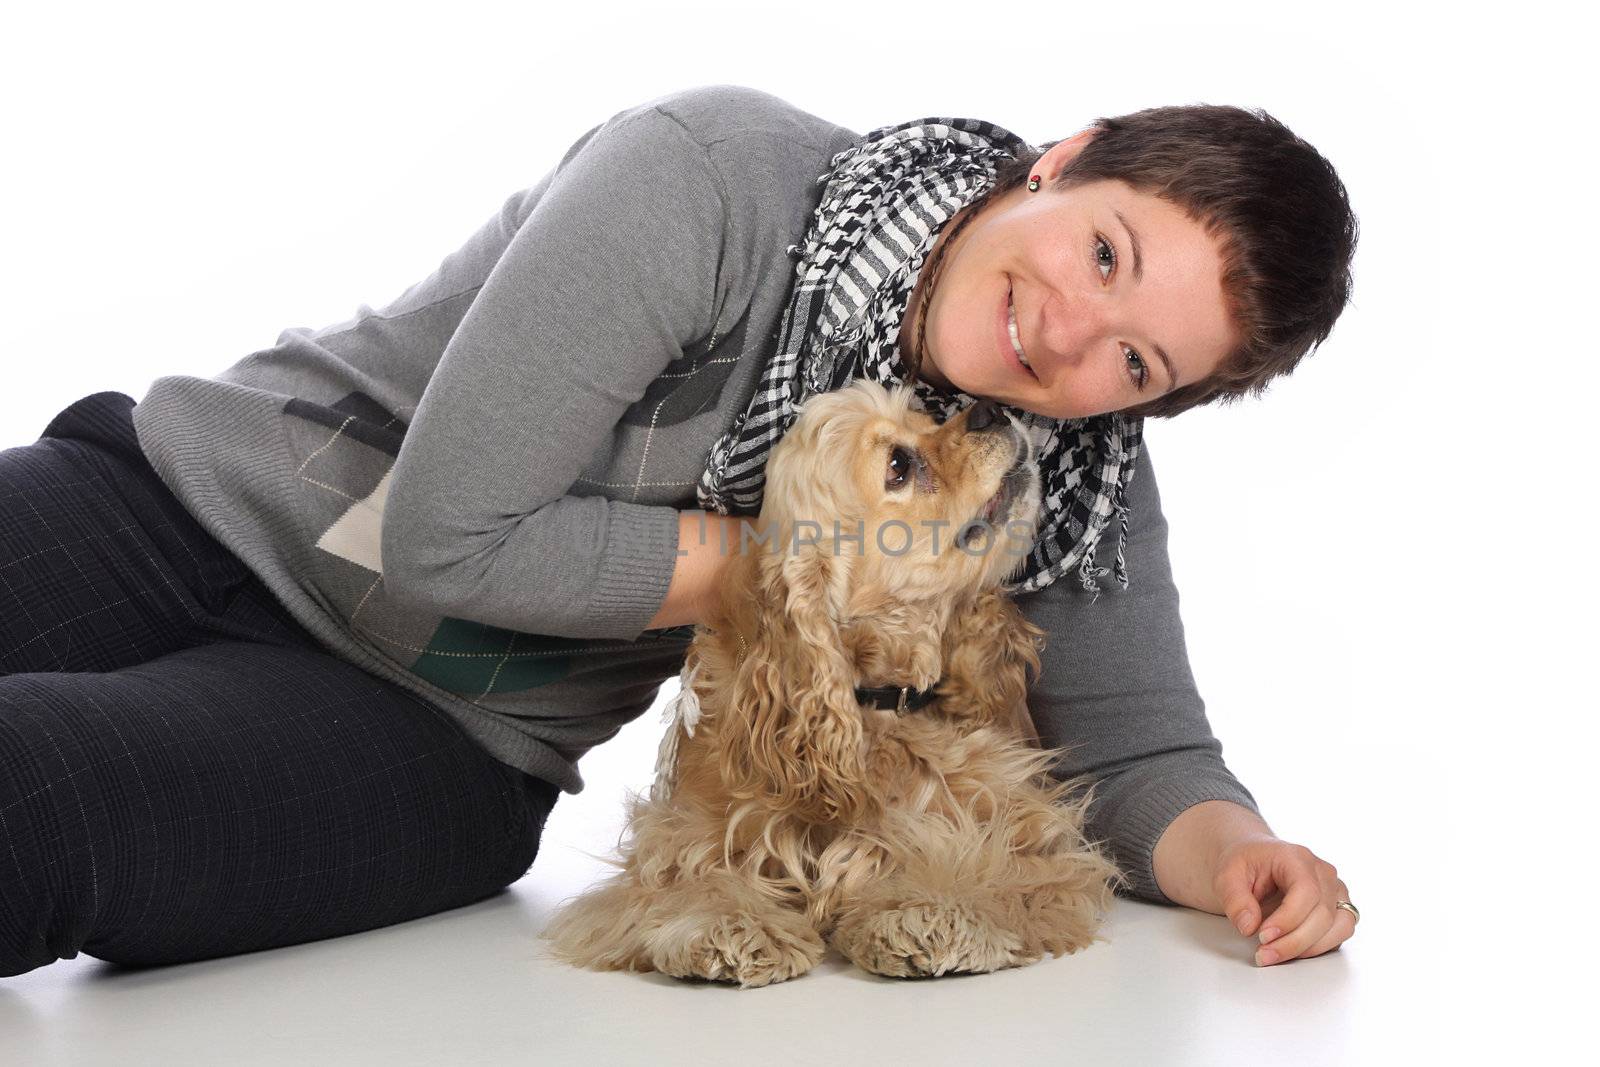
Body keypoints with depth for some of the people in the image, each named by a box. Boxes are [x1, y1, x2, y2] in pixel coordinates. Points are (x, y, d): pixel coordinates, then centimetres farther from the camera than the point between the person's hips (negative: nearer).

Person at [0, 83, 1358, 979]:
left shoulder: (1080, 476, -6)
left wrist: (1236, 854, -23)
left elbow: (1137, 755, -1)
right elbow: (451, 535, -21)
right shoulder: (714, 176, -20)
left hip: (434, 744, 1)